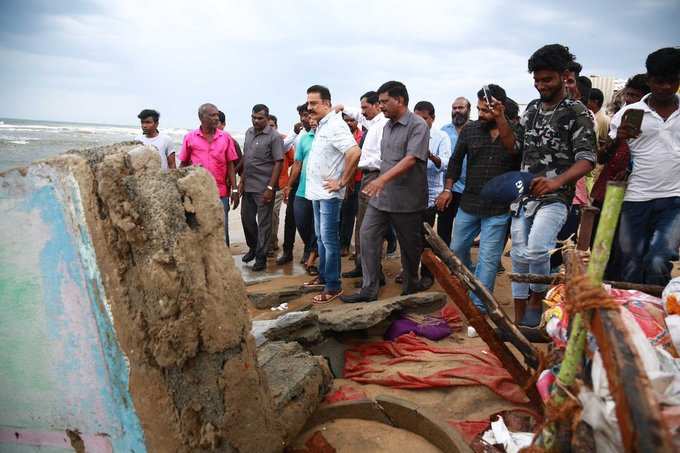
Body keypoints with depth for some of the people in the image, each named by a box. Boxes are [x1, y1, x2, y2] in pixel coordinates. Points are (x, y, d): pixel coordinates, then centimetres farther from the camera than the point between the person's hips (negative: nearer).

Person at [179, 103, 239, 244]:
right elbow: (183, 165, 9)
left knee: (221, 233, 6)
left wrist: (234, 190, 1)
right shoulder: (190, 138, 2)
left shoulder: (226, 138, 3)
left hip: (220, 193, 0)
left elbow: (230, 165, 5)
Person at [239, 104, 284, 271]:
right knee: (246, 218, 15)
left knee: (264, 223, 2)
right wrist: (242, 181, 11)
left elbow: (278, 163, -13)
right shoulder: (249, 133, 11)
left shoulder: (274, 137, -9)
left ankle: (261, 257, 13)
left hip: (264, 188, -6)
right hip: (248, 186, 7)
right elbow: (245, 159, 16)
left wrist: (270, 188, -17)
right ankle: (253, 247, 36)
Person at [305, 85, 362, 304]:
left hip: (328, 193, -10)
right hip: (317, 191, 10)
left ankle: (333, 286, 5)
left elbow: (355, 153, -29)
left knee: (329, 239, -4)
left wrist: (342, 182, -21)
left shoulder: (335, 125, -17)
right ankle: (323, 276, 30)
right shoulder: (321, 125, 12)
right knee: (321, 237, 17)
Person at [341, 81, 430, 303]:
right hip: (381, 195, 7)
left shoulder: (417, 125, -11)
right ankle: (369, 290, 8)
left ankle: (411, 287, 28)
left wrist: (382, 179, -32)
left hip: (406, 199, -7)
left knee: (410, 245, 7)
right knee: (368, 237, 1)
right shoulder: (387, 126, 14)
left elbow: (411, 159, -22)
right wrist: (378, 183, 16)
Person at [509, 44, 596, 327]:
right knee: (519, 257, 8)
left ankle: (538, 300, 1)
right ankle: (520, 320, 21)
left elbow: (587, 159, -12)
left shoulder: (577, 113, -4)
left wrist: (557, 181, -30)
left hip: (554, 198, -6)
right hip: (523, 197, 6)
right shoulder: (531, 109, 14)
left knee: (536, 249, -28)